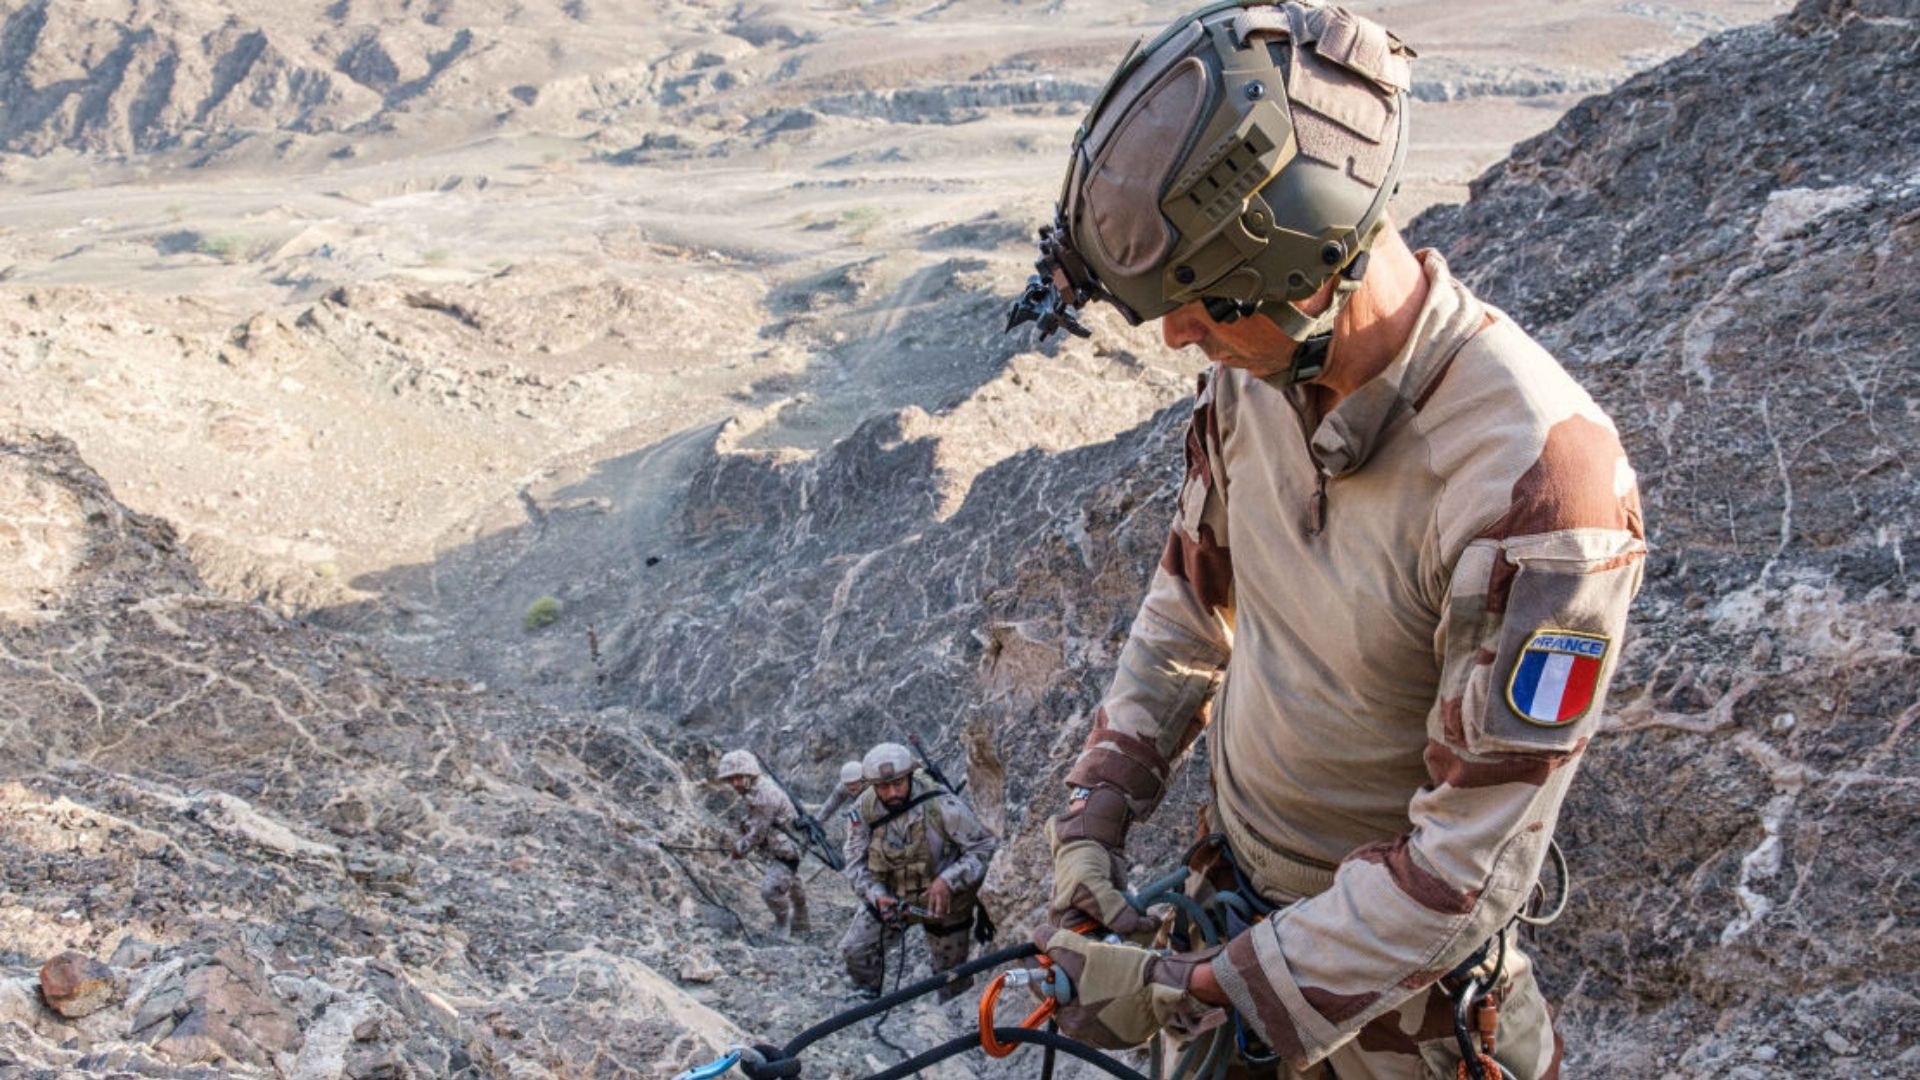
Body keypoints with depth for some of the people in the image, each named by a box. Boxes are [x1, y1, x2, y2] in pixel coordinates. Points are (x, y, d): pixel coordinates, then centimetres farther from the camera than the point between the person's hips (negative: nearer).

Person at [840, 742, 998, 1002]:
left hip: (944, 901, -3)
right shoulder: (864, 810, -18)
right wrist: (877, 896, -30)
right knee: (854, 950, -3)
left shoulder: (942, 806, -29)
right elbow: (856, 863, -12)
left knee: (951, 974, 11)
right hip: (890, 897, 3)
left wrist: (947, 881, -36)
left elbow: (985, 846, -24)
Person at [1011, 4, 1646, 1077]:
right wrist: (1096, 808, -3)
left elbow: (1467, 868, -30)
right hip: (1238, 875, 6)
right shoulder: (1257, 366, -14)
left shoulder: (1534, 483, -35)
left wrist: (1192, 991, -26)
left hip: (1399, 941, -5)